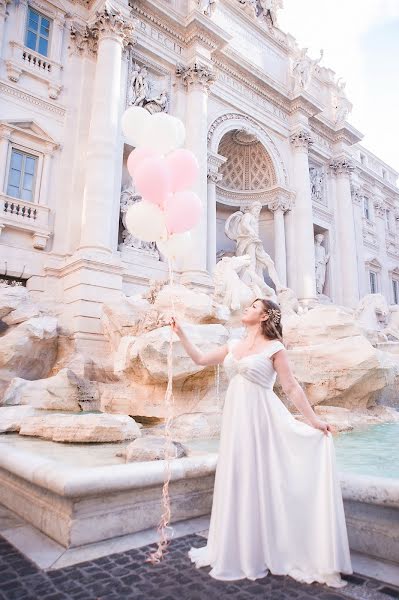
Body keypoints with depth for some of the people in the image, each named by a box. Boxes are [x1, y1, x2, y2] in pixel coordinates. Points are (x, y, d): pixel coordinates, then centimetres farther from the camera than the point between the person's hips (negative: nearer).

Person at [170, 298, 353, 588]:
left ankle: (261, 552, 19)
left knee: (257, 479, 2)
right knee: (237, 479, 14)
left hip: (260, 418, -6)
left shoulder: (274, 347, -6)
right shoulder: (234, 345, 11)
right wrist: (181, 333, 12)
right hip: (236, 418, 6)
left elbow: (292, 387, -6)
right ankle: (239, 548, 31)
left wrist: (314, 419, -9)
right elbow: (201, 359, 15)